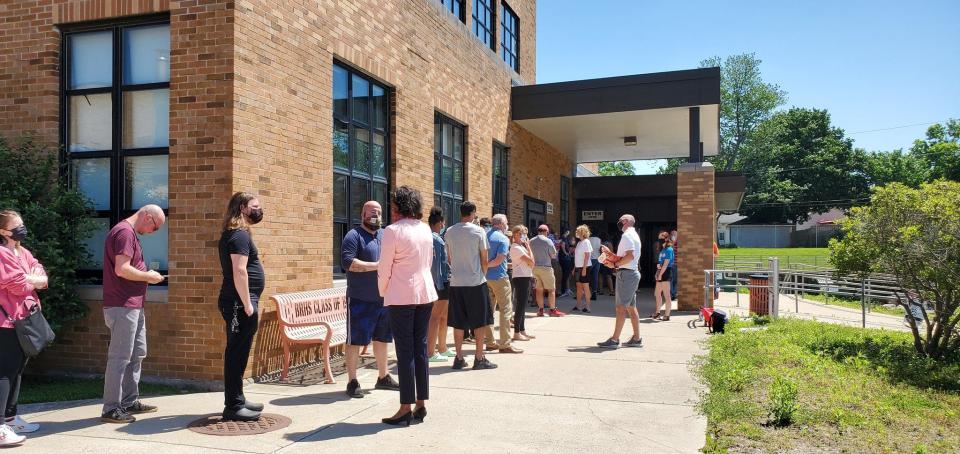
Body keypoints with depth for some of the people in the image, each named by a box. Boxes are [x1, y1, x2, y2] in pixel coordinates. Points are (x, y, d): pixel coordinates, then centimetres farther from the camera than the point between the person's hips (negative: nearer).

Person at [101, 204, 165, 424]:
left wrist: (146, 275, 11)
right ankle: (111, 409, 3)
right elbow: (122, 270, -24)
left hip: (133, 306, 11)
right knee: (120, 358, -4)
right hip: (123, 306, -11)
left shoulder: (129, 233, 17)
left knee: (137, 354, 16)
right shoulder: (124, 232, -15)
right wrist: (148, 276, -12)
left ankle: (130, 401, 26)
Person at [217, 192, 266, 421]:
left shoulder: (231, 234, 19)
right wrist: (247, 305, -21)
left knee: (237, 354, 16)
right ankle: (233, 407, -1)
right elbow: (239, 271, -22)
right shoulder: (240, 235, -14)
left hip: (234, 302, 11)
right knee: (237, 354, -6)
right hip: (240, 303, -11)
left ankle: (236, 400, 25)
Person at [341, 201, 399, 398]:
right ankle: (352, 382, 9)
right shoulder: (354, 236, -6)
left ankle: (383, 377, 29)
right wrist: (376, 266, -22)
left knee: (382, 339, 16)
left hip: (384, 299, 7)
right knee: (355, 341, 0)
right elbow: (347, 262, -19)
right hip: (360, 300, -7)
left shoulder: (386, 235, 15)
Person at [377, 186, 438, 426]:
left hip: (401, 296, -6)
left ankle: (406, 408, 5)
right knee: (421, 348, 11)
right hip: (426, 293, 6)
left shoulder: (393, 231, -11)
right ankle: (421, 404, 16)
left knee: (405, 351, -1)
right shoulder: (425, 229, 8)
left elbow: (384, 268, -7)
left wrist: (382, 292, 8)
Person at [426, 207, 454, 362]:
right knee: (435, 317, -6)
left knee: (444, 316, 17)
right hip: (440, 281, -10)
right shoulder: (437, 239, -15)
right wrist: (439, 284, -20)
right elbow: (437, 263, -19)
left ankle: (442, 348, 27)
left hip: (442, 281, 10)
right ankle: (430, 352, -2)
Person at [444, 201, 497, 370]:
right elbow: (484, 259, -3)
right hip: (476, 282, -4)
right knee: (480, 322, 5)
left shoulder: (449, 232, 3)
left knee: (458, 323, 10)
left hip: (456, 282, 4)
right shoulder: (478, 231, -7)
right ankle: (479, 358, 7)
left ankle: (459, 358, 13)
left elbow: (449, 258, 10)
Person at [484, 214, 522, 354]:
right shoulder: (503, 239, -11)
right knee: (505, 310, -2)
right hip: (499, 277, -7)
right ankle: (505, 344, -3)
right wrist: (486, 266, -10)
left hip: (485, 278, 7)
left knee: (488, 310, 13)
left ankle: (490, 342, 19)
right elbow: (499, 260, -19)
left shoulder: (485, 236, 9)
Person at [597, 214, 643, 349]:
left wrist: (615, 265, -17)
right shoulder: (634, 235, 21)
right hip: (632, 273, 11)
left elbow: (630, 256, -24)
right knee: (631, 307, 13)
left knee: (621, 307, -9)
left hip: (626, 274, -11)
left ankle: (614, 340, -8)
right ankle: (636, 338, 17)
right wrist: (611, 254, 14)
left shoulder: (627, 235, -11)